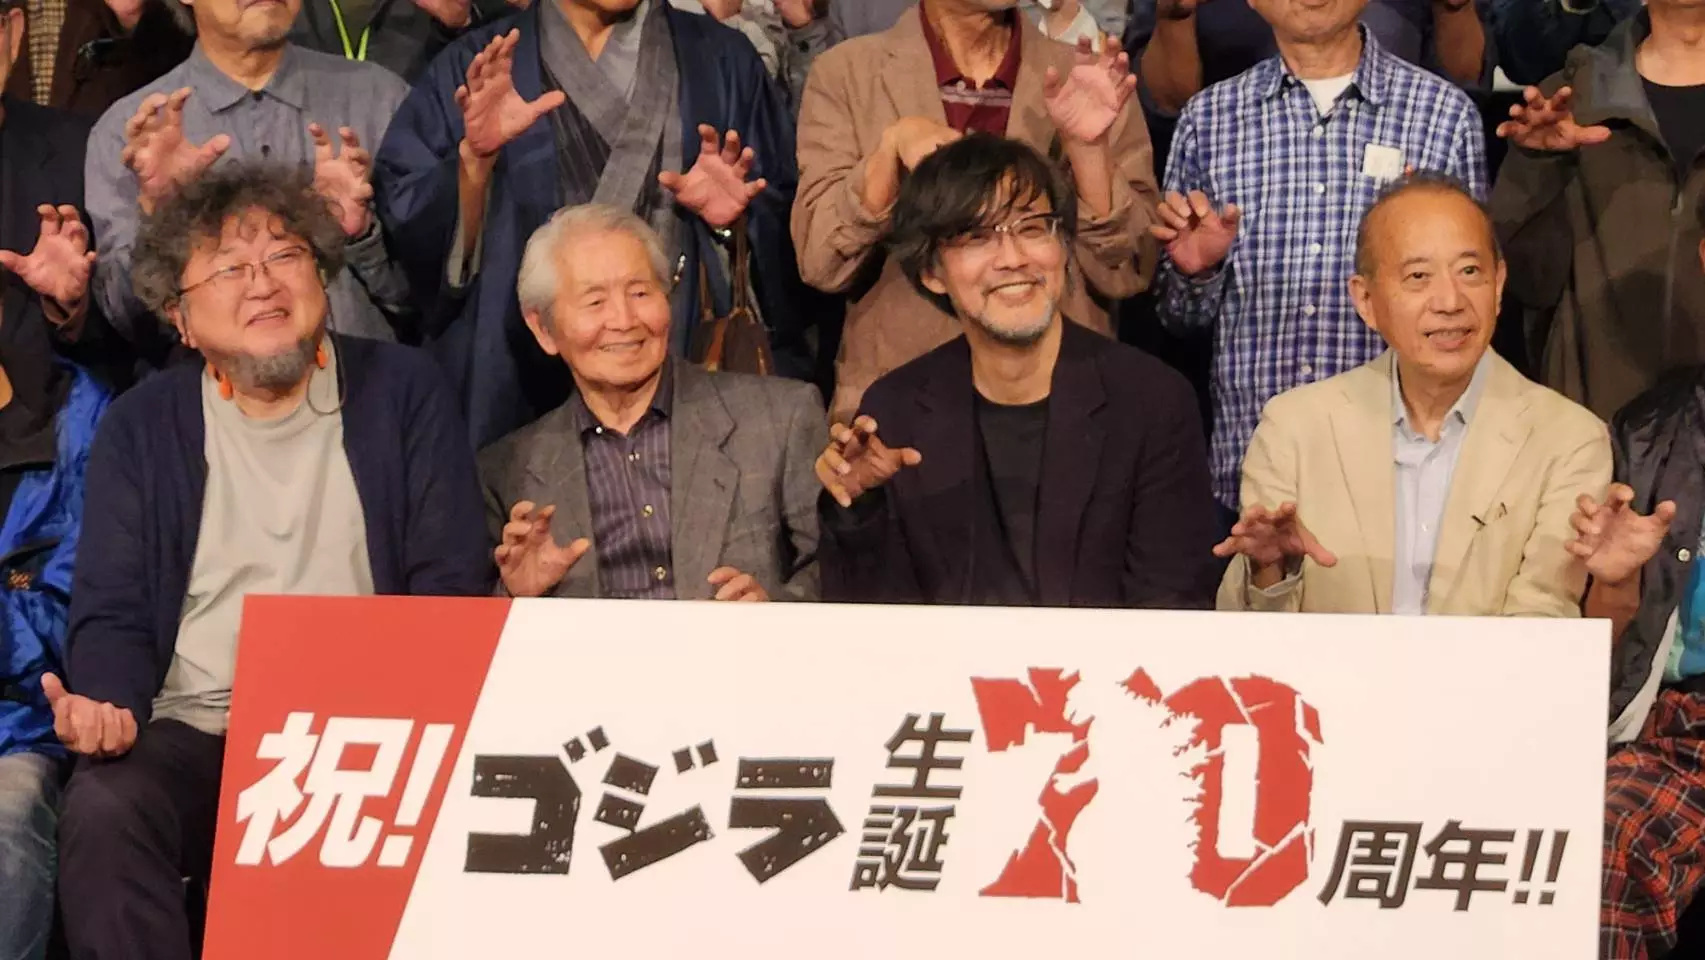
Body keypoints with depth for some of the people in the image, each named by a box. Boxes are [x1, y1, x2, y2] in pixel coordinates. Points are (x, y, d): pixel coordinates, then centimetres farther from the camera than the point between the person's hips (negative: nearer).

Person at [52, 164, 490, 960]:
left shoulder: (403, 391, 9)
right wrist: (106, 705, -15)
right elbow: (112, 614, 8)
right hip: (196, 737, 1)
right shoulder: (141, 425, 11)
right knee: (100, 811, -32)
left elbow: (451, 587, 6)